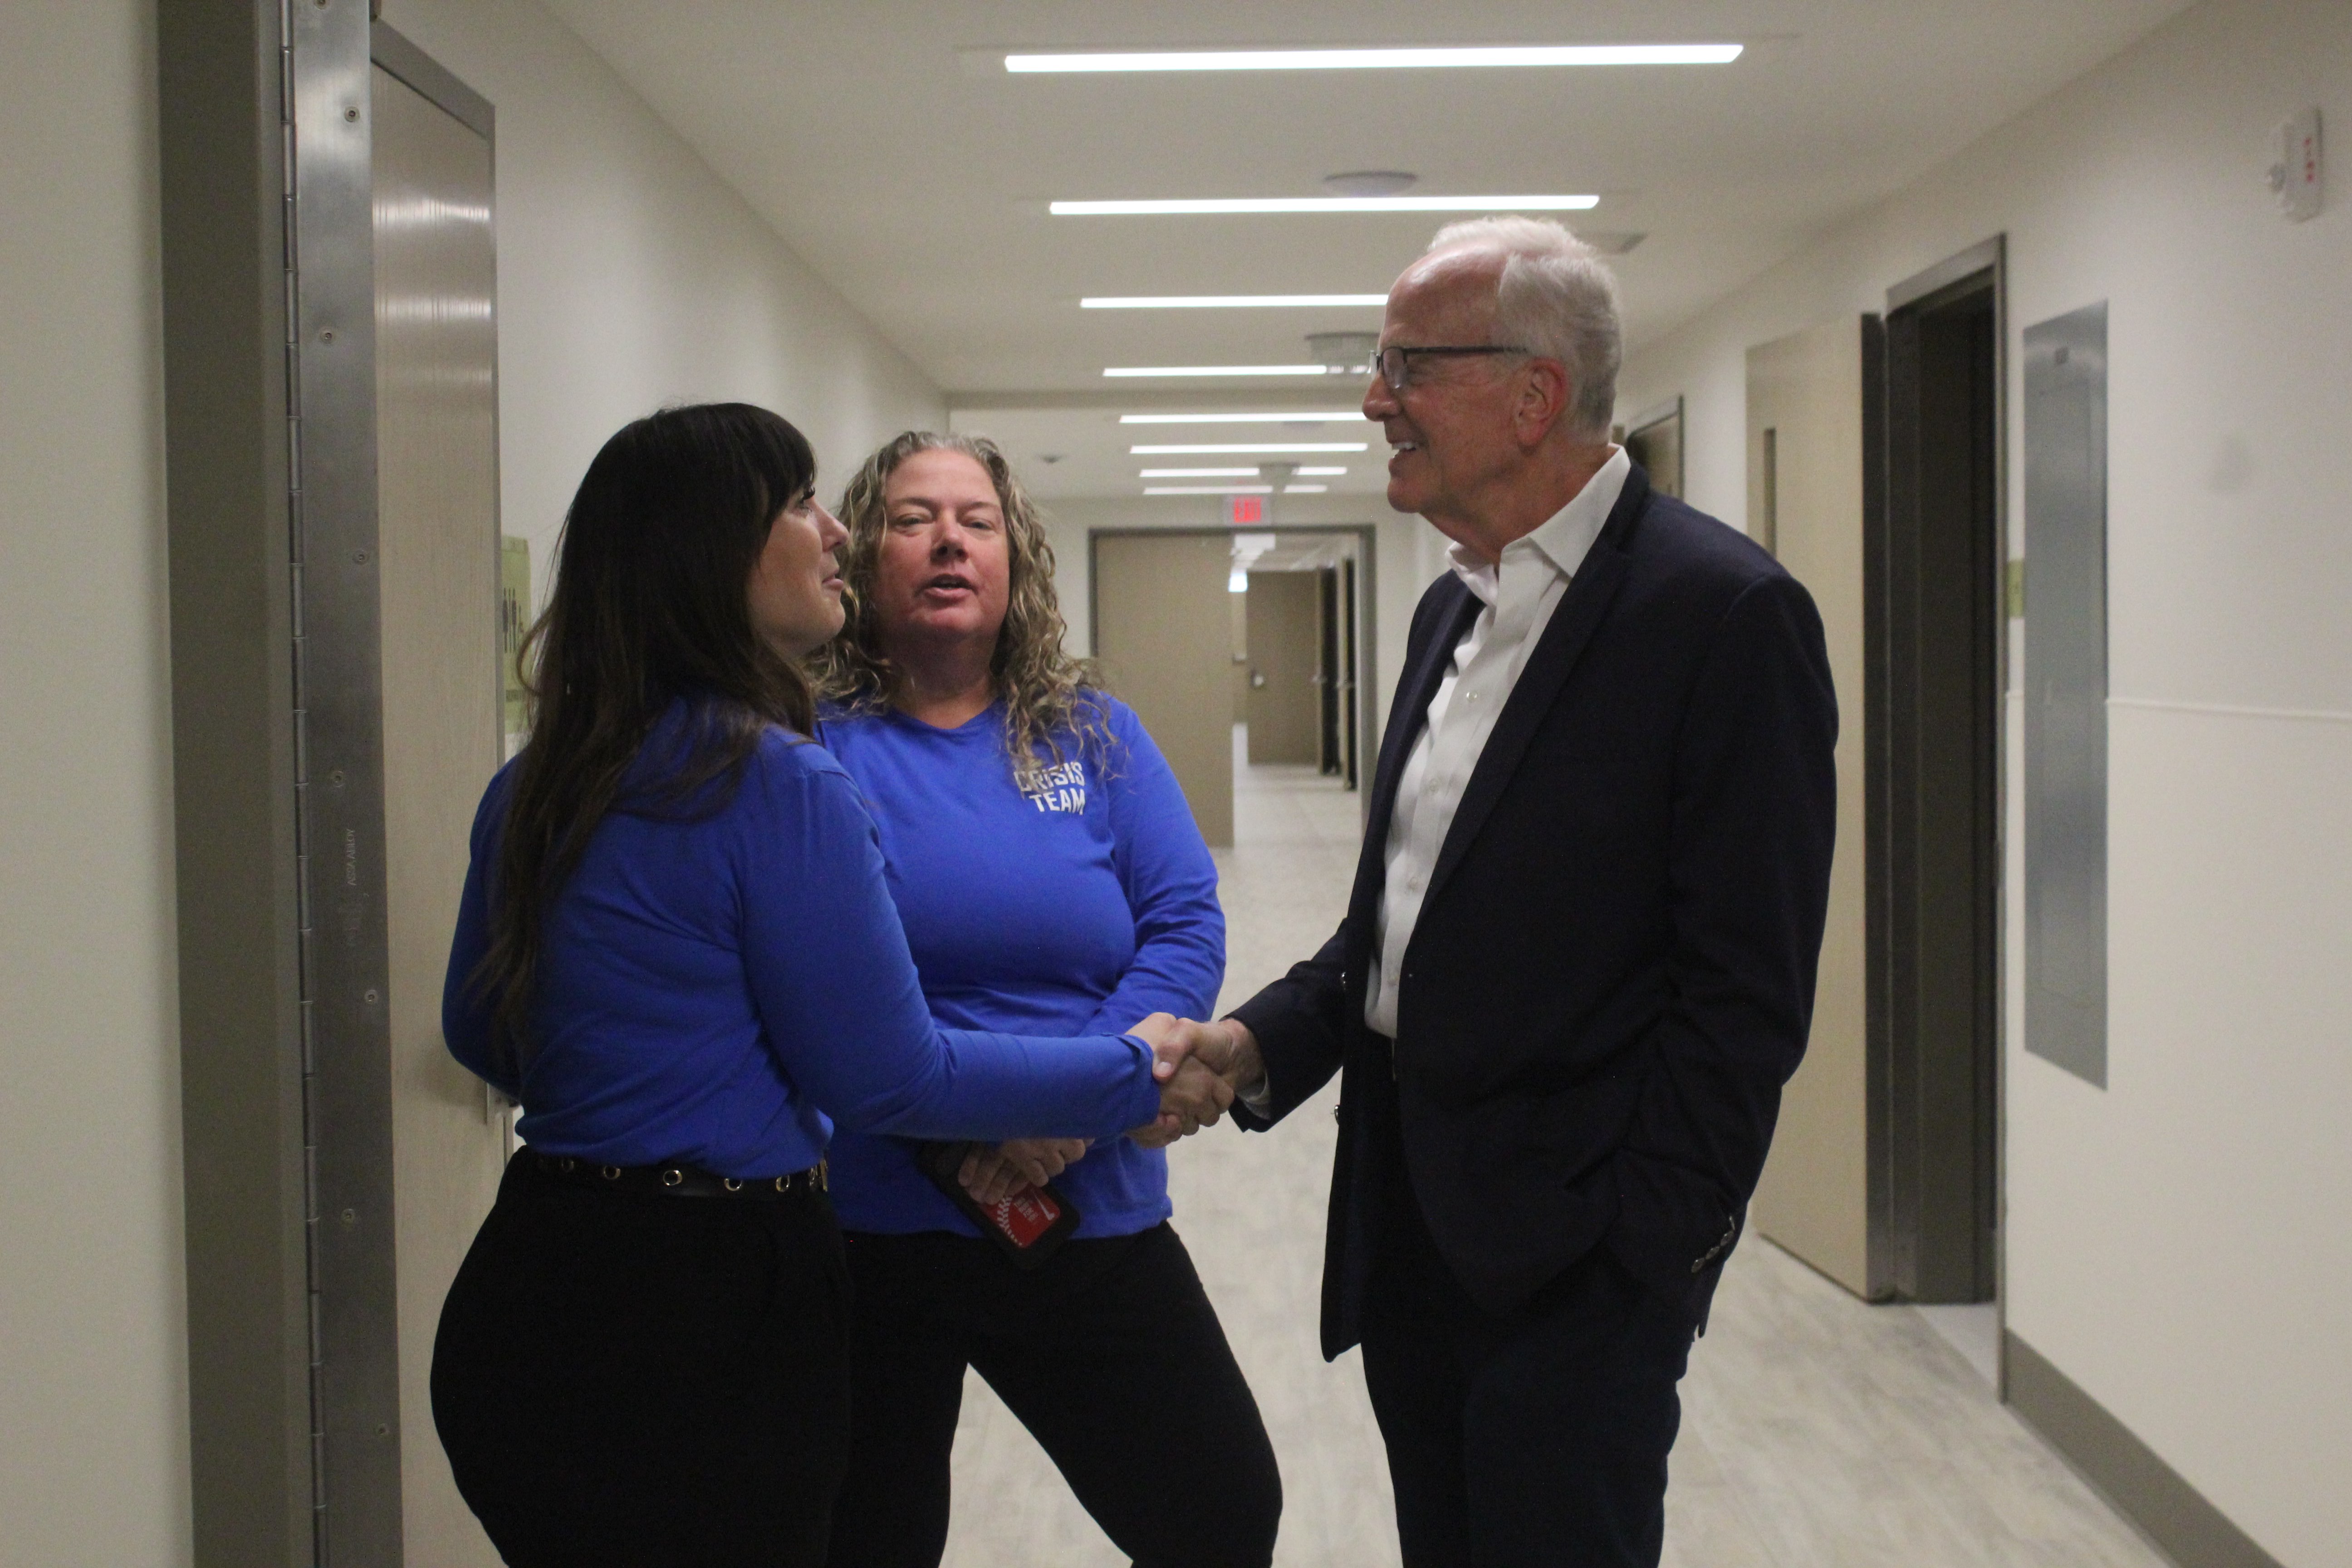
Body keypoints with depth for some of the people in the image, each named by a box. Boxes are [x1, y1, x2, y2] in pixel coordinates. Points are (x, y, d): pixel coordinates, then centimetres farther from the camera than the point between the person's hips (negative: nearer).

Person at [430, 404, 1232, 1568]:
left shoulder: (537, 783, 7)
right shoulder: (776, 781, -18)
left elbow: (479, 1027, 20)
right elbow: (888, 1075, -13)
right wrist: (1130, 1076, -1)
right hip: (703, 1319, -8)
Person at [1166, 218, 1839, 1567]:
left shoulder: (1724, 612, -14)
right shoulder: (1455, 609, 13)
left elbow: (1745, 992, -17)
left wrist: (1638, 1254, -18)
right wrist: (1259, 1043, 2)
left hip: (1573, 1258, -8)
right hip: (1410, 1228, 8)